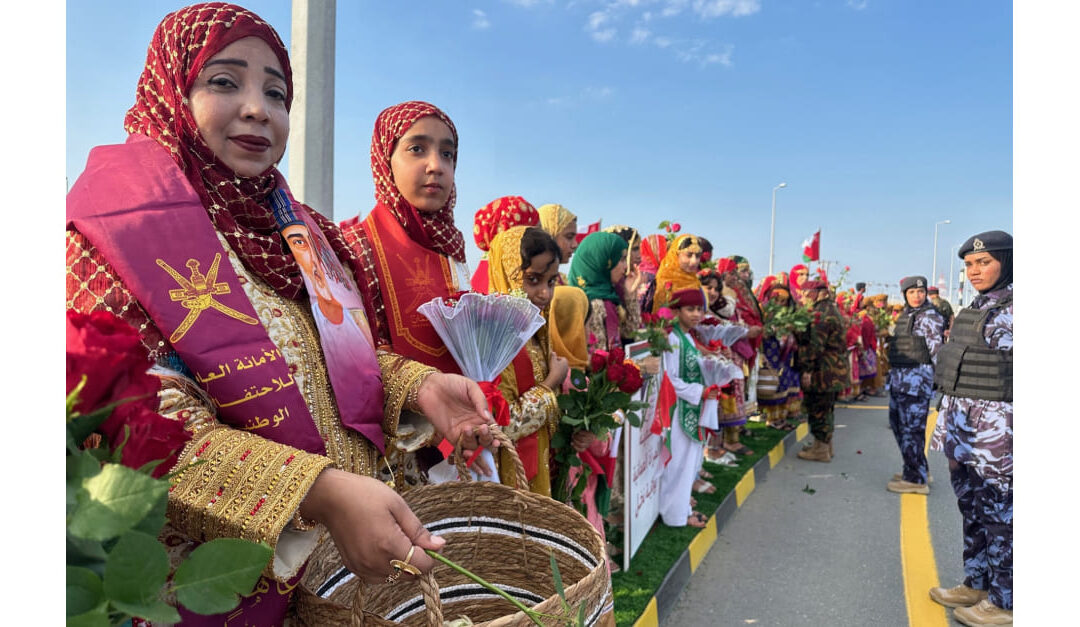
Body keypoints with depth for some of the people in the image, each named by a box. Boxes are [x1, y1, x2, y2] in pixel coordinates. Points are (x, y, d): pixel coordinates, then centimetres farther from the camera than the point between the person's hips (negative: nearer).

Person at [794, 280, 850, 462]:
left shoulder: (821, 312, -18)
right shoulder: (831, 309, 16)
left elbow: (816, 343, -23)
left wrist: (808, 369, -22)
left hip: (824, 370, -10)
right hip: (835, 369, 11)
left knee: (818, 408, -2)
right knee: (825, 409, 19)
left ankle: (821, 449, 6)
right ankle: (825, 445, 30)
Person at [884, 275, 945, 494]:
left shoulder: (930, 317, -9)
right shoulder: (905, 315, 15)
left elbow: (937, 351, -13)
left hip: (917, 377, -9)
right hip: (898, 377, 9)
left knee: (911, 428, -5)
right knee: (898, 424, 16)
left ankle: (916, 479, 5)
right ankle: (919, 470, 29)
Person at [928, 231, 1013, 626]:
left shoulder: (1010, 309, -12)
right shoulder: (975, 309, 14)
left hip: (993, 428, -8)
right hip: (961, 422, 8)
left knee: (998, 514, 3)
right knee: (971, 507, 17)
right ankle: (976, 583, 31)